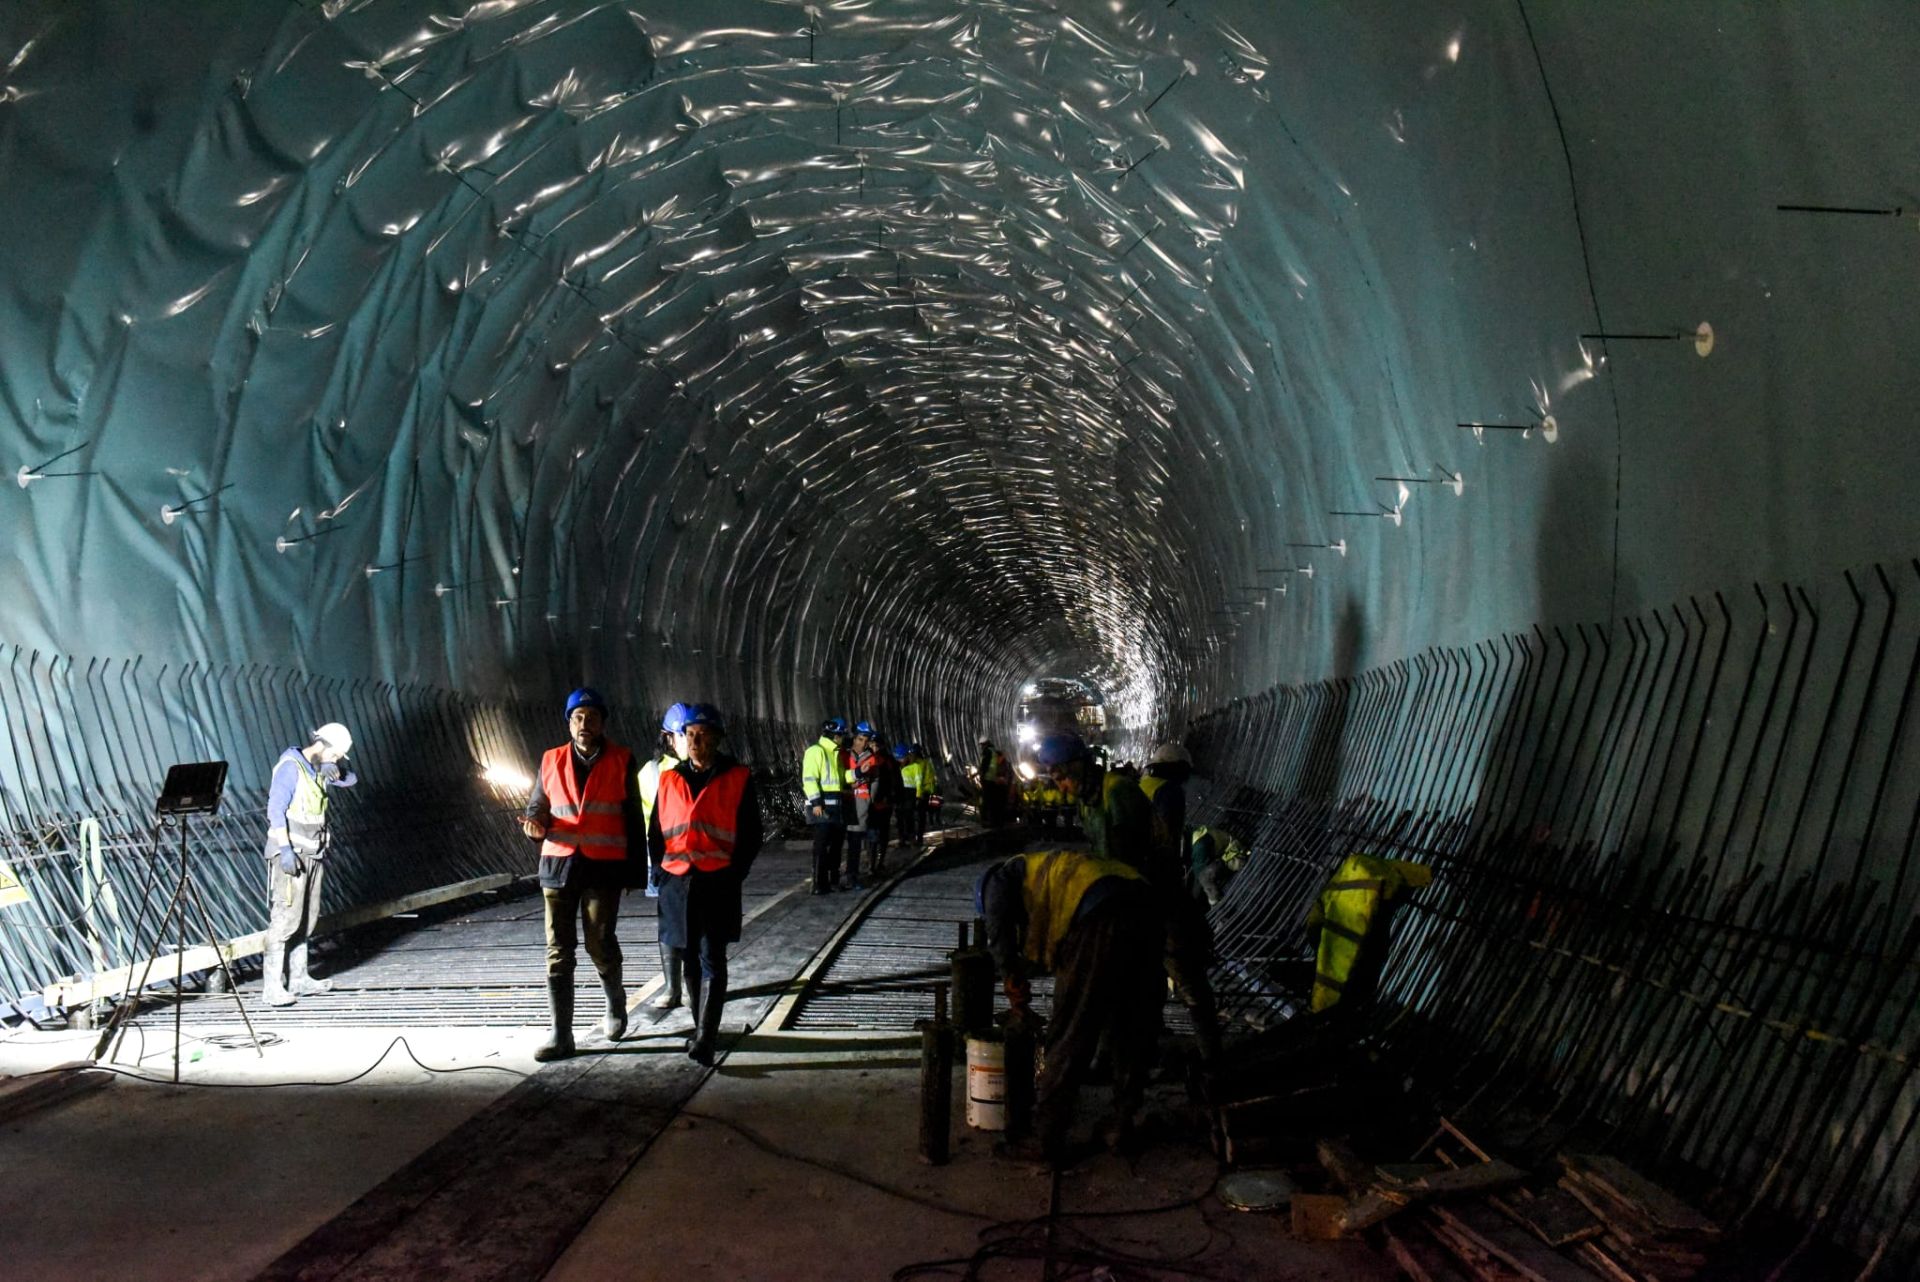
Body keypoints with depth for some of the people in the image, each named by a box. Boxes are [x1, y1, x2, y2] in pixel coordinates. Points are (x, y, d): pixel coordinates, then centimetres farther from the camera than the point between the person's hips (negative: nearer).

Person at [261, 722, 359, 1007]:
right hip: (290, 853, -9)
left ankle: (298, 979, 15)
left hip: (312, 854, 9)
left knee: (306, 919, 9)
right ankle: (272, 985, -13)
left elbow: (352, 780, 17)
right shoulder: (290, 766, -11)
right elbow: (276, 808, -17)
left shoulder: (319, 769, 13)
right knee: (285, 917, -13)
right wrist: (285, 848, -24)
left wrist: (335, 770, -5)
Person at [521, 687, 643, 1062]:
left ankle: (615, 1005, 31)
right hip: (559, 863, 2)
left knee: (599, 943, 1)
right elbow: (537, 805, 13)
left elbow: (633, 818, 5)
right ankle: (561, 1034, 5)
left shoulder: (621, 761, 2)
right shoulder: (551, 761, 7)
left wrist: (635, 866, 4)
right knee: (559, 950, 1)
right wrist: (535, 824, -11)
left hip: (604, 866, -2)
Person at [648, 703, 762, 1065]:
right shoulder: (670, 780, 8)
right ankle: (701, 1026, 27)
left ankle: (705, 1039, -11)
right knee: (690, 957, 13)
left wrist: (734, 875, -7)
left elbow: (750, 834, 0)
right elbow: (656, 831, 14)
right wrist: (660, 870, 3)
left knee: (711, 959, -7)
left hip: (717, 882, -4)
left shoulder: (738, 778, -1)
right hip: (677, 882, 4)